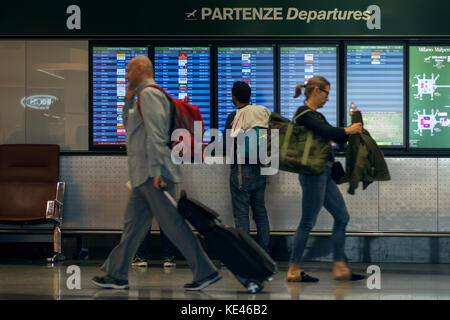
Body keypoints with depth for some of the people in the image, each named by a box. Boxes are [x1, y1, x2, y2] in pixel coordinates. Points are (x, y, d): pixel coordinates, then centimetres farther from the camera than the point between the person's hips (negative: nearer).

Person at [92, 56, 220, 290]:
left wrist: (155, 170, -25)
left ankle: (205, 272, -5)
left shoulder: (149, 93, -11)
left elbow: (155, 133, -20)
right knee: (133, 225, 12)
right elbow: (129, 126, 31)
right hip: (143, 175, 10)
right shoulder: (143, 96, 21)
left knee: (173, 224, -9)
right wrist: (128, 100, 17)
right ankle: (116, 275, 17)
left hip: (153, 174, -10)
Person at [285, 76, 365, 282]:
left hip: (323, 174, 10)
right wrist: (348, 130, -9)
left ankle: (339, 267, 12)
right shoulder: (303, 113, -10)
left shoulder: (317, 115, 19)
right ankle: (293, 270, 4)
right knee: (308, 223, -4)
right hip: (313, 173, -10)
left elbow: (338, 139, 21)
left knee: (342, 217, 9)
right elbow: (325, 131, -23)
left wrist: (353, 121, 11)